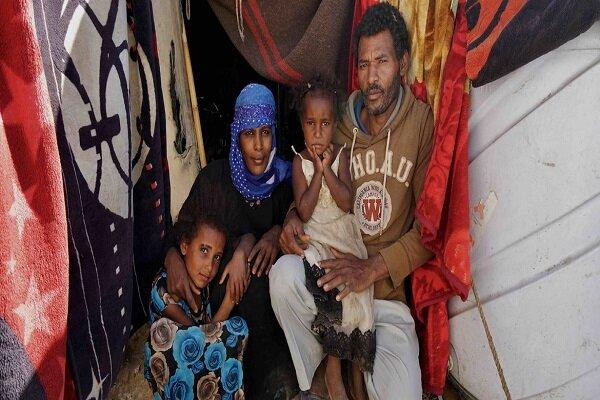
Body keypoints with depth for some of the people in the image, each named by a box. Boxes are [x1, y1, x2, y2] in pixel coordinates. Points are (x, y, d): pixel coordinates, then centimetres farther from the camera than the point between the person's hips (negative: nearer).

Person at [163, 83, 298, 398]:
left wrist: (277, 233, -24)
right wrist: (173, 258, -22)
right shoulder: (214, 177, -3)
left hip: (264, 285, 0)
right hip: (220, 284, 0)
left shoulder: (283, 177, 0)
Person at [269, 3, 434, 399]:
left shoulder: (422, 121, -9)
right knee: (283, 273, -28)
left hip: (389, 290, -3)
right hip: (333, 271, 4)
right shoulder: (341, 122, 2)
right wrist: (294, 215, -7)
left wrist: (372, 267, -20)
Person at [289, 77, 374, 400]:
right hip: (313, 237, -2)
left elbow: (347, 203, -9)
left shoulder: (341, 155, 3)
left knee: (347, 287, -14)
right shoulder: (299, 161, 0)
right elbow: (303, 212, -11)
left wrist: (327, 169, -14)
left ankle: (334, 365, 4)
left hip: (343, 235, 2)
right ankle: (334, 366, -5)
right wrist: (317, 172, -14)